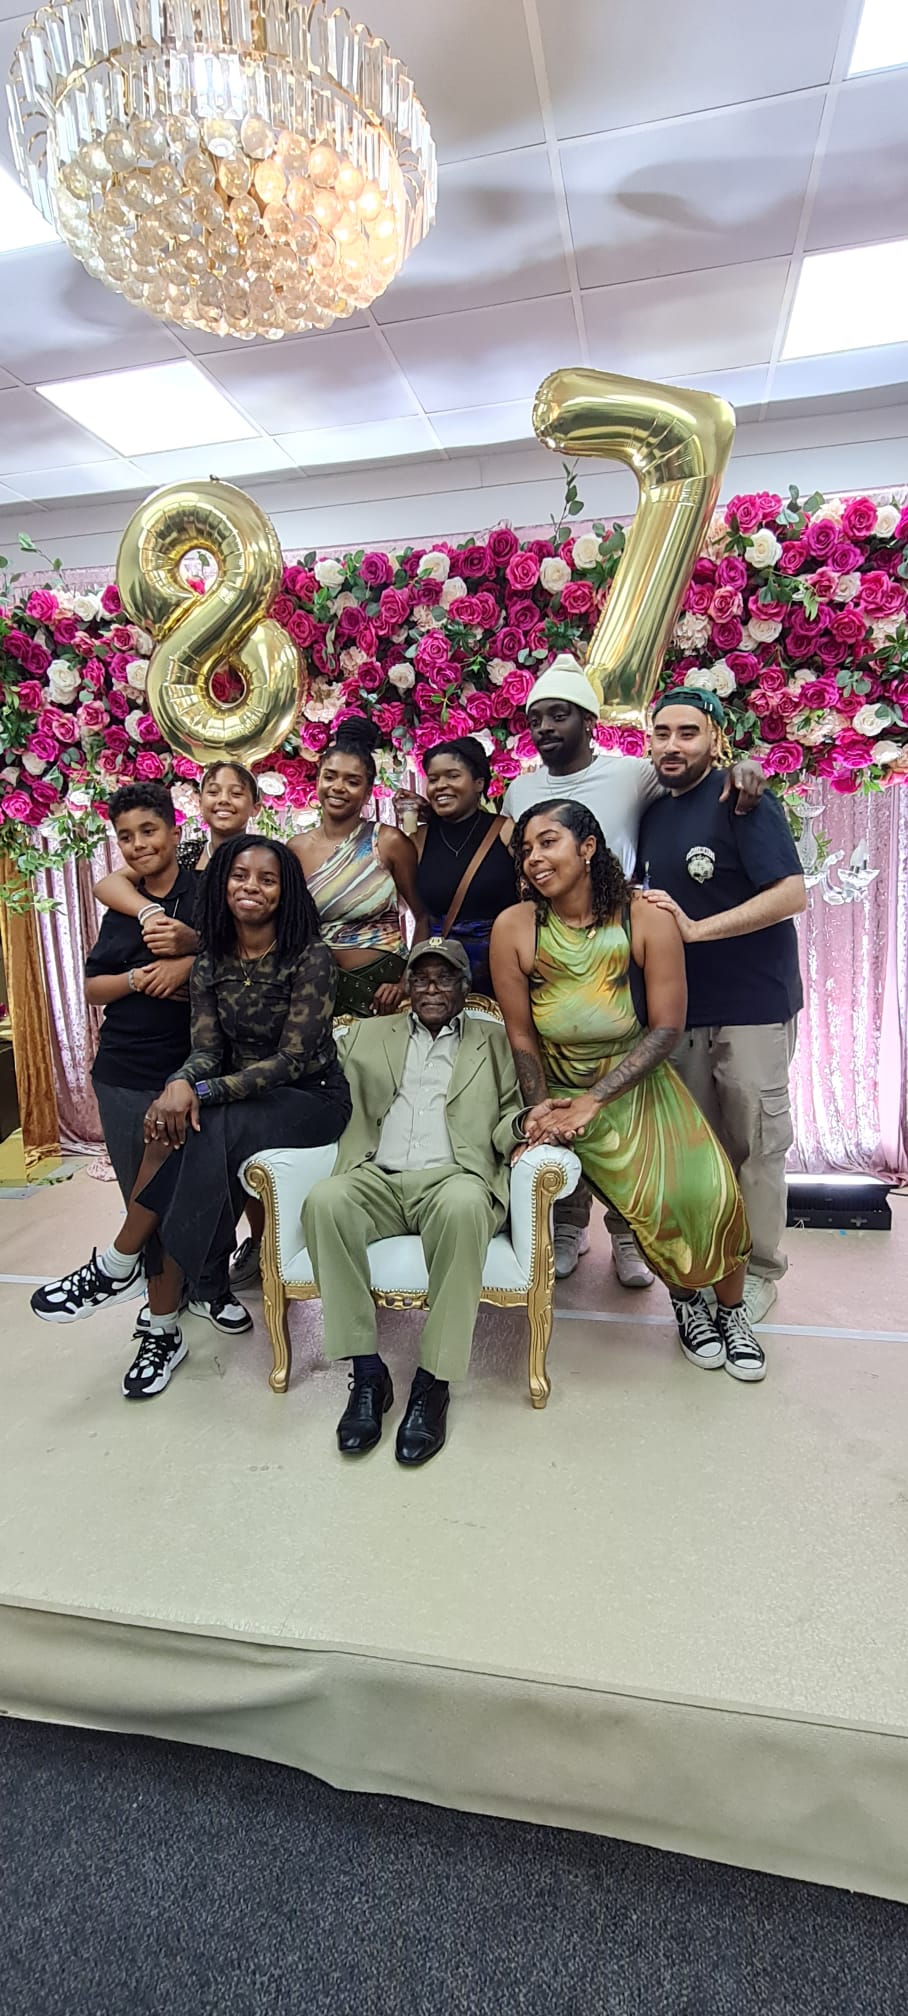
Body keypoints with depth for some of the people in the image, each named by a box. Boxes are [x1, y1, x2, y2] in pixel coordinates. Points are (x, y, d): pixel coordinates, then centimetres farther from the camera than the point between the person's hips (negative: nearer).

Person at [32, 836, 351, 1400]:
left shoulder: (310, 957, -15)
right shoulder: (210, 963, 3)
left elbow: (291, 1059, -19)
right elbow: (206, 1049, -3)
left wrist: (199, 1092, -29)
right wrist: (181, 1085, -28)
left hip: (311, 1099, -5)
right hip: (242, 1097, 5)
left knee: (191, 1138, -28)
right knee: (180, 1128, -24)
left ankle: (117, 1266, -10)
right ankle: (212, 1290, -9)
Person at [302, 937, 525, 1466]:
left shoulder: (494, 1042, 20)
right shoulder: (368, 1035, 24)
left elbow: (506, 1122, 14)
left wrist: (521, 1125, -10)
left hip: (451, 1178, -1)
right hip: (376, 1179, 2)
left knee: (463, 1205, -37)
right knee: (324, 1200, -31)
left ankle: (434, 1381, -26)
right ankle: (367, 1372, -21)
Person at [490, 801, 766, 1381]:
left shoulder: (648, 920, -13)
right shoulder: (514, 928, -10)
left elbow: (667, 1028, -12)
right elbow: (521, 1035, -3)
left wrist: (592, 1100, -18)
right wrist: (541, 1105, -15)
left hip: (640, 1084, 1)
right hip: (562, 1089, 0)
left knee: (711, 1190, -16)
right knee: (650, 1197, -18)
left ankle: (731, 1309, 14)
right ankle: (685, 1297, 16)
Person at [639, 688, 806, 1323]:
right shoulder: (653, 814, 11)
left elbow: (792, 894, -20)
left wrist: (696, 928, -24)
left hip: (753, 1006, -6)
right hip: (683, 1007, 7)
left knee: (756, 1144, 4)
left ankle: (760, 1270, 19)